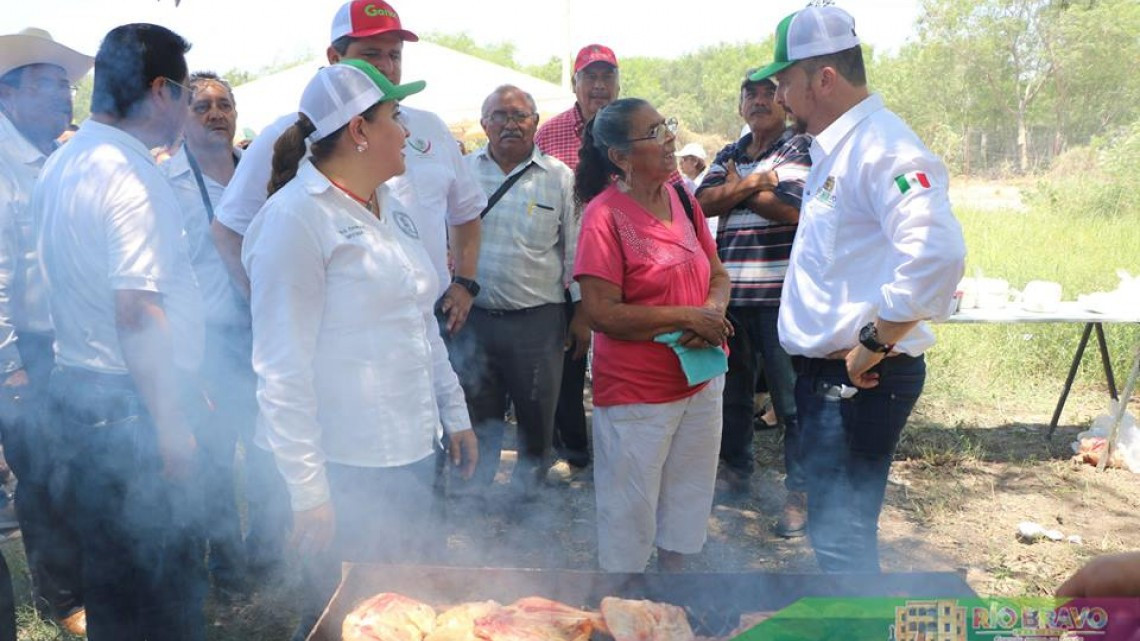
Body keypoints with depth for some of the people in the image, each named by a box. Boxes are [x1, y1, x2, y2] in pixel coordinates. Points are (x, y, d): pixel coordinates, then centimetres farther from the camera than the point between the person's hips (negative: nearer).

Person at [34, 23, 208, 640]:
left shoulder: (62, 163, 12)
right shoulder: (131, 174, -19)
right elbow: (137, 311, -25)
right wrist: (171, 423, -20)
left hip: (77, 383, 10)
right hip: (129, 407, -9)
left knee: (111, 567, 21)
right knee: (163, 573, 3)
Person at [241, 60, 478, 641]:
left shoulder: (390, 209, 11)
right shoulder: (297, 217, -14)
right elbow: (281, 368, -17)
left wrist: (454, 413, 17)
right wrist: (307, 489, -18)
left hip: (414, 452, 8)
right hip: (346, 467, -8)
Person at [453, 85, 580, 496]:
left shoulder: (559, 178, 1)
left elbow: (576, 249, 4)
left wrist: (583, 312, 2)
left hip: (537, 320, -1)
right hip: (472, 318, 2)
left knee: (536, 414, 10)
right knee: (475, 414, 13)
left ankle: (528, 489, 30)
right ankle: (474, 492, 30)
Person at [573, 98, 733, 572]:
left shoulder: (682, 200, 3)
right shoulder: (605, 215, -17)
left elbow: (717, 275, 11)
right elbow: (601, 313, -21)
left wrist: (714, 312, -11)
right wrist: (686, 316, -21)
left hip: (701, 381, 7)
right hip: (636, 391, -7)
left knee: (688, 497, 21)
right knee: (631, 507, 9)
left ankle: (672, 564, 42)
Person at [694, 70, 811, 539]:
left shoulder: (802, 148, 0)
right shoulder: (728, 156, 17)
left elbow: (792, 207, -16)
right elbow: (705, 202, 0)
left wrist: (737, 190, -3)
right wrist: (755, 182, -11)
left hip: (781, 294, -6)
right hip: (730, 292, 6)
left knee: (792, 399, -2)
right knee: (732, 391, 17)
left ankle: (800, 492, 9)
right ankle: (735, 470, 35)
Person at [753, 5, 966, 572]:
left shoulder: (883, 147, -19)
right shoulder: (834, 147, 14)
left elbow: (938, 251, -32)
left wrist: (873, 345, -25)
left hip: (860, 380, -10)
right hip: (825, 373, 10)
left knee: (840, 534, -2)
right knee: (834, 525, 23)